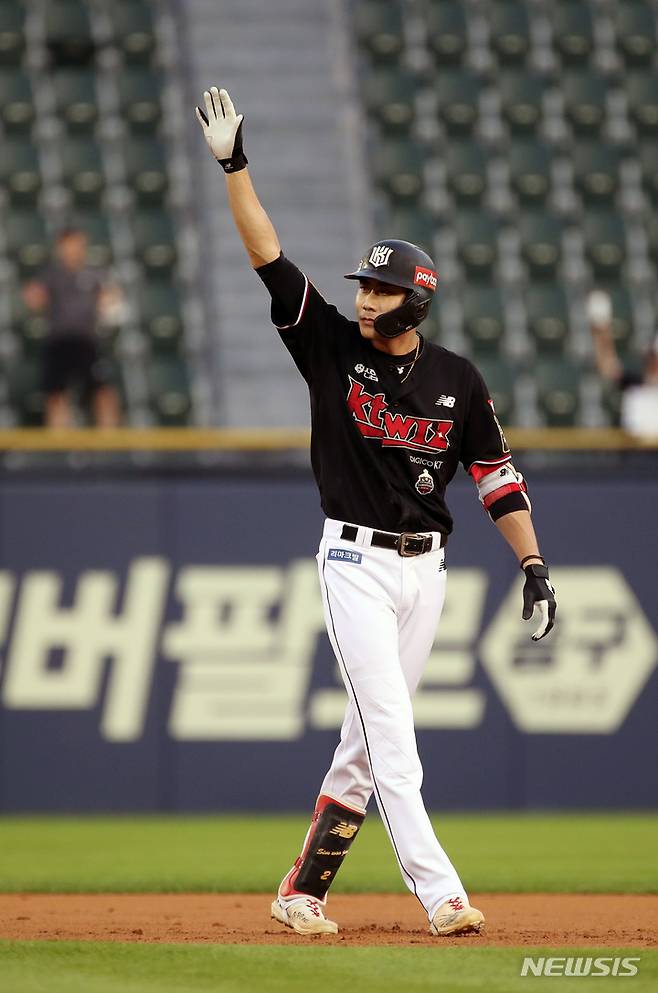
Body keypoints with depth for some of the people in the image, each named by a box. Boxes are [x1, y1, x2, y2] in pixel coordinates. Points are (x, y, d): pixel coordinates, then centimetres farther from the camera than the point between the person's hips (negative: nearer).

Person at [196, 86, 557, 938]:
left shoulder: (456, 380, 3)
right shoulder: (333, 347, -2)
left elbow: (496, 476, 6)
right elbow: (268, 259, -9)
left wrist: (533, 565, -1)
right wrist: (233, 165, -17)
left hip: (426, 567, 3)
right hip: (356, 563, -3)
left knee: (366, 740, 6)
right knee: (391, 736, -12)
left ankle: (303, 889, 16)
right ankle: (437, 894, -17)